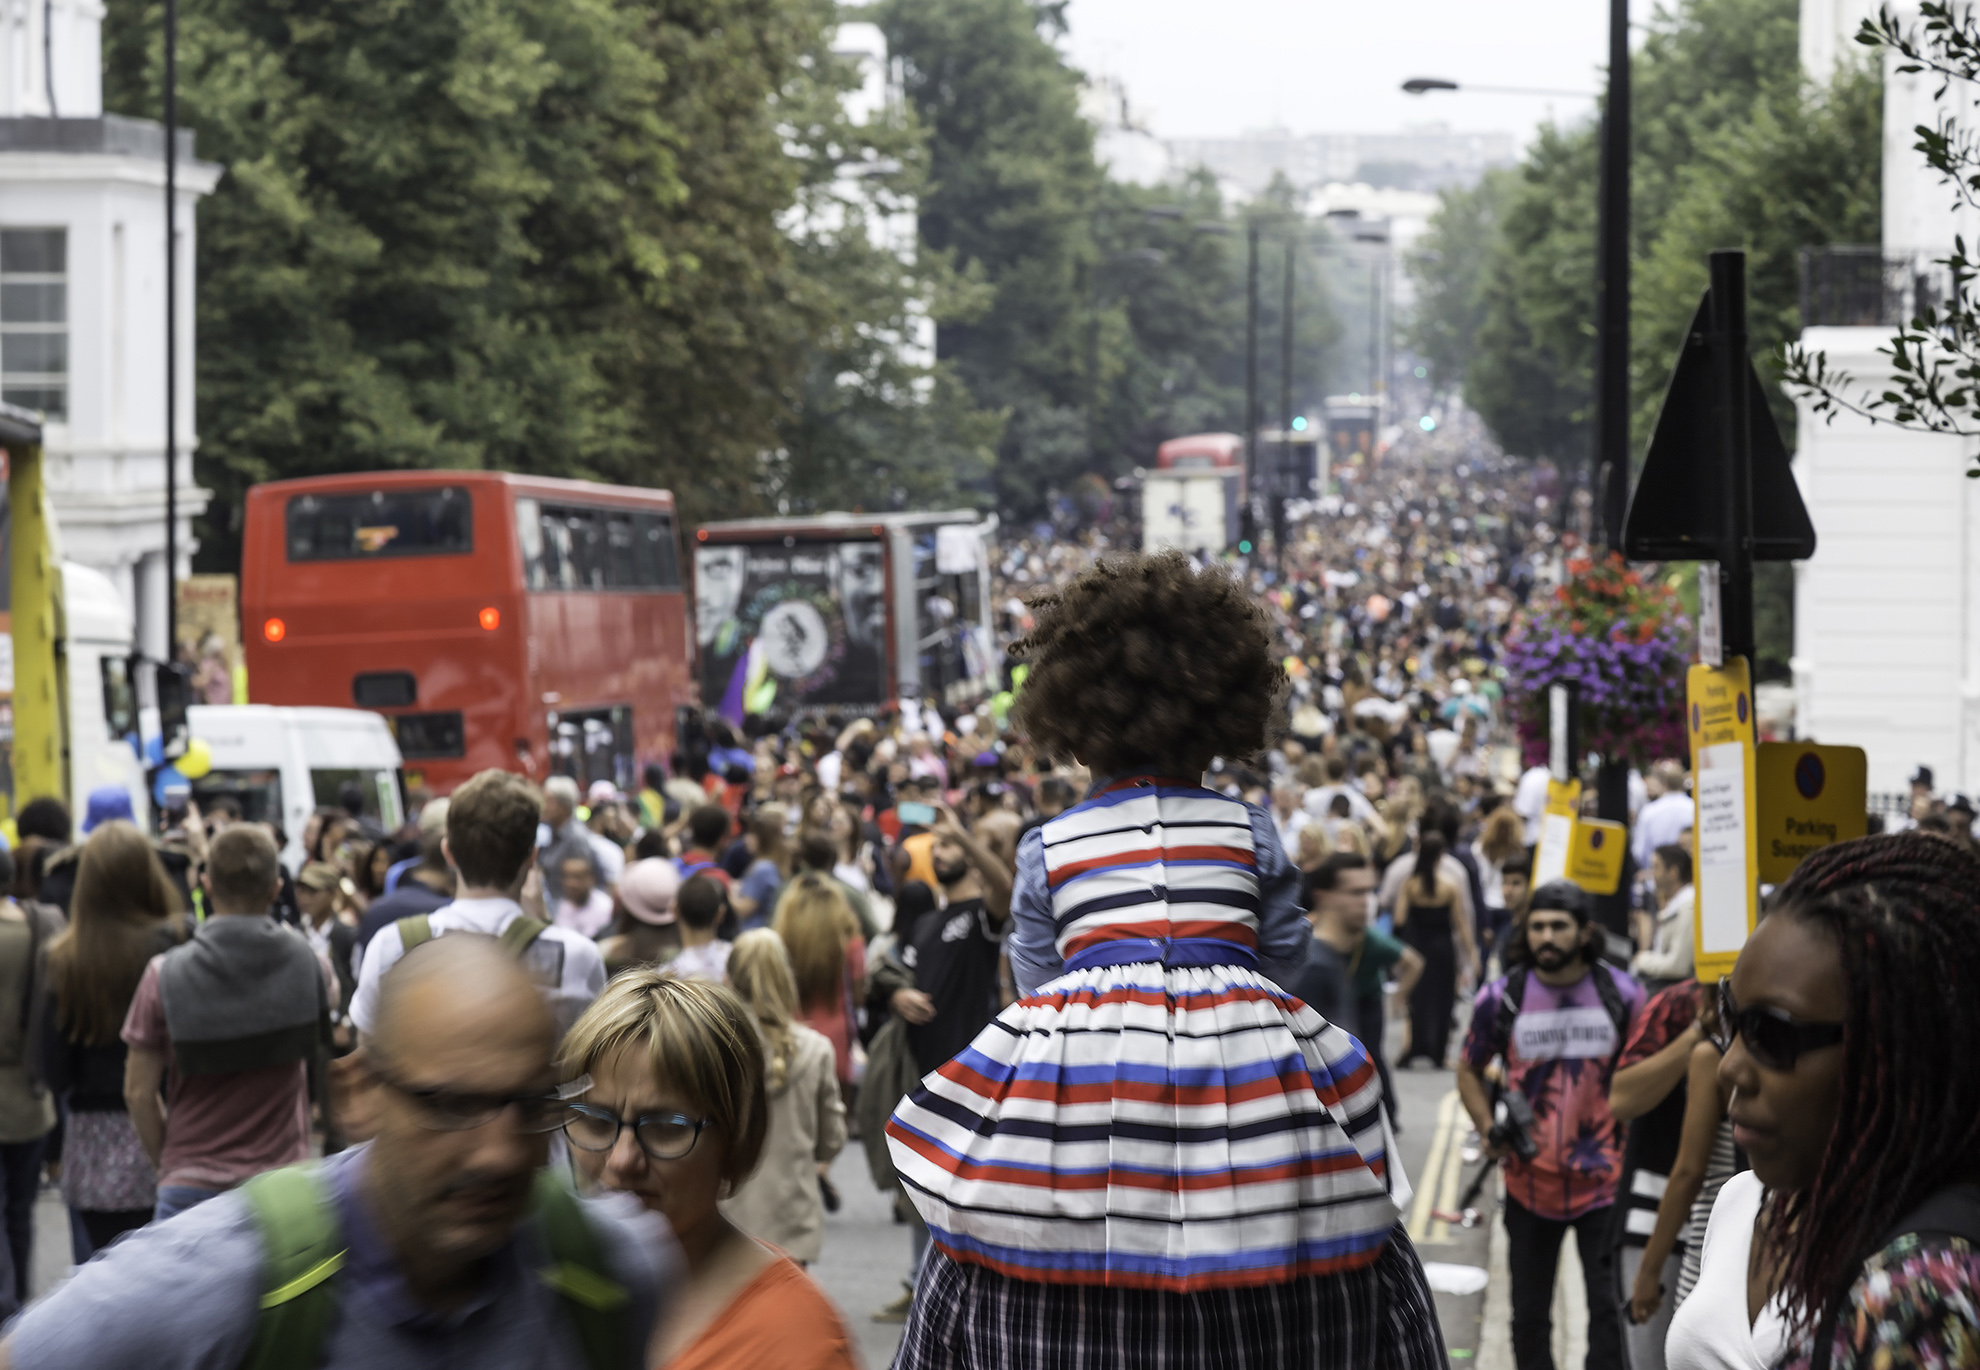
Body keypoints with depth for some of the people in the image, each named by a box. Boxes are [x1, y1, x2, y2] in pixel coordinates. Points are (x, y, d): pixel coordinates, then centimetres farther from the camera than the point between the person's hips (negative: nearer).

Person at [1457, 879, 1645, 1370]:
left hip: (1604, 1181, -1)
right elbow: (1469, 1071, 11)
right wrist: (1489, 1131, -5)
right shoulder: (1500, 999, -3)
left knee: (1609, 1306, -1)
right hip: (1530, 1181, 1)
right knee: (1529, 1313, 11)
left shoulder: (1622, 994, -2)